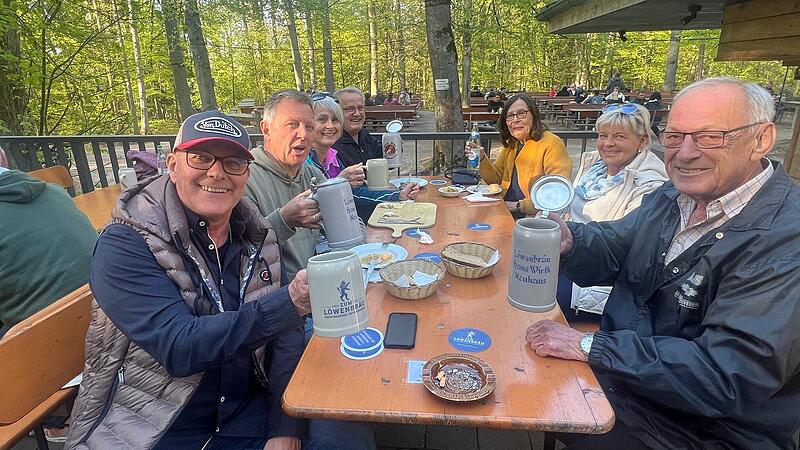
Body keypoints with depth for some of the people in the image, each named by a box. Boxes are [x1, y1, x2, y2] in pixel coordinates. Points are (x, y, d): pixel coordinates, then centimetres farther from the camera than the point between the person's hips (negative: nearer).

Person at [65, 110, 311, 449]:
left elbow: (285, 333, -2)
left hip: (246, 418, 4)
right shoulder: (124, 244, -13)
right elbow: (179, 348, -24)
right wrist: (289, 303, -33)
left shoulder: (255, 234, 0)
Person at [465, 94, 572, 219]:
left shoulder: (552, 144, -13)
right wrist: (482, 159, -1)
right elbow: (496, 179, 16)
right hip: (504, 212, 7)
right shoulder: (510, 144, 14)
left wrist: (518, 206, -15)